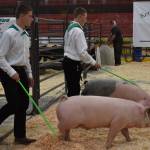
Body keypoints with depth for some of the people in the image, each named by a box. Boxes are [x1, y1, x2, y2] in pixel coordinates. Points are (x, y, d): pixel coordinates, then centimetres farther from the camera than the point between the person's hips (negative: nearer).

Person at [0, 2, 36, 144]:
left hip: (22, 72, 8)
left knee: (23, 104, 8)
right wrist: (12, 73, -21)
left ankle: (20, 136, 18)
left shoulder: (26, 35, 10)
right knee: (13, 105, -8)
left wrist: (29, 74, 16)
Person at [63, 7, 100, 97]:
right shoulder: (78, 31, -18)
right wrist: (93, 62, -8)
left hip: (67, 61, 10)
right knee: (74, 90, -4)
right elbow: (82, 52, -20)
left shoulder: (69, 28, 12)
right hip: (74, 64, -10)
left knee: (71, 88, 15)